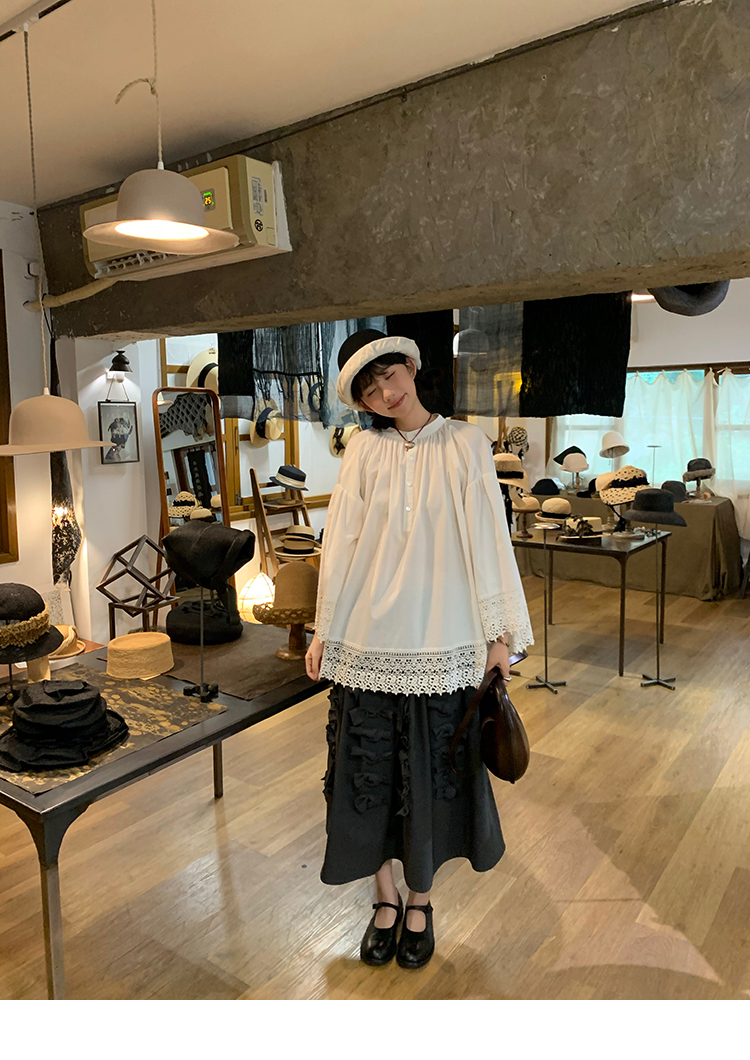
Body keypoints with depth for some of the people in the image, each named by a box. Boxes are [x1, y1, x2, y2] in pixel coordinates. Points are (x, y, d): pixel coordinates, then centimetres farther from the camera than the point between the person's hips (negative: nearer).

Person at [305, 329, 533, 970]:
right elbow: (340, 542, 4)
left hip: (442, 640, -1)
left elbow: (487, 537, -2)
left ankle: (420, 901, 34)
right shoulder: (364, 450, 2)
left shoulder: (463, 444, 0)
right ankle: (386, 898, 34)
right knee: (370, 772, 11)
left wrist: (500, 632, -4)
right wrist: (324, 631, 4)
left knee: (432, 775, 11)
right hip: (368, 639, 1)